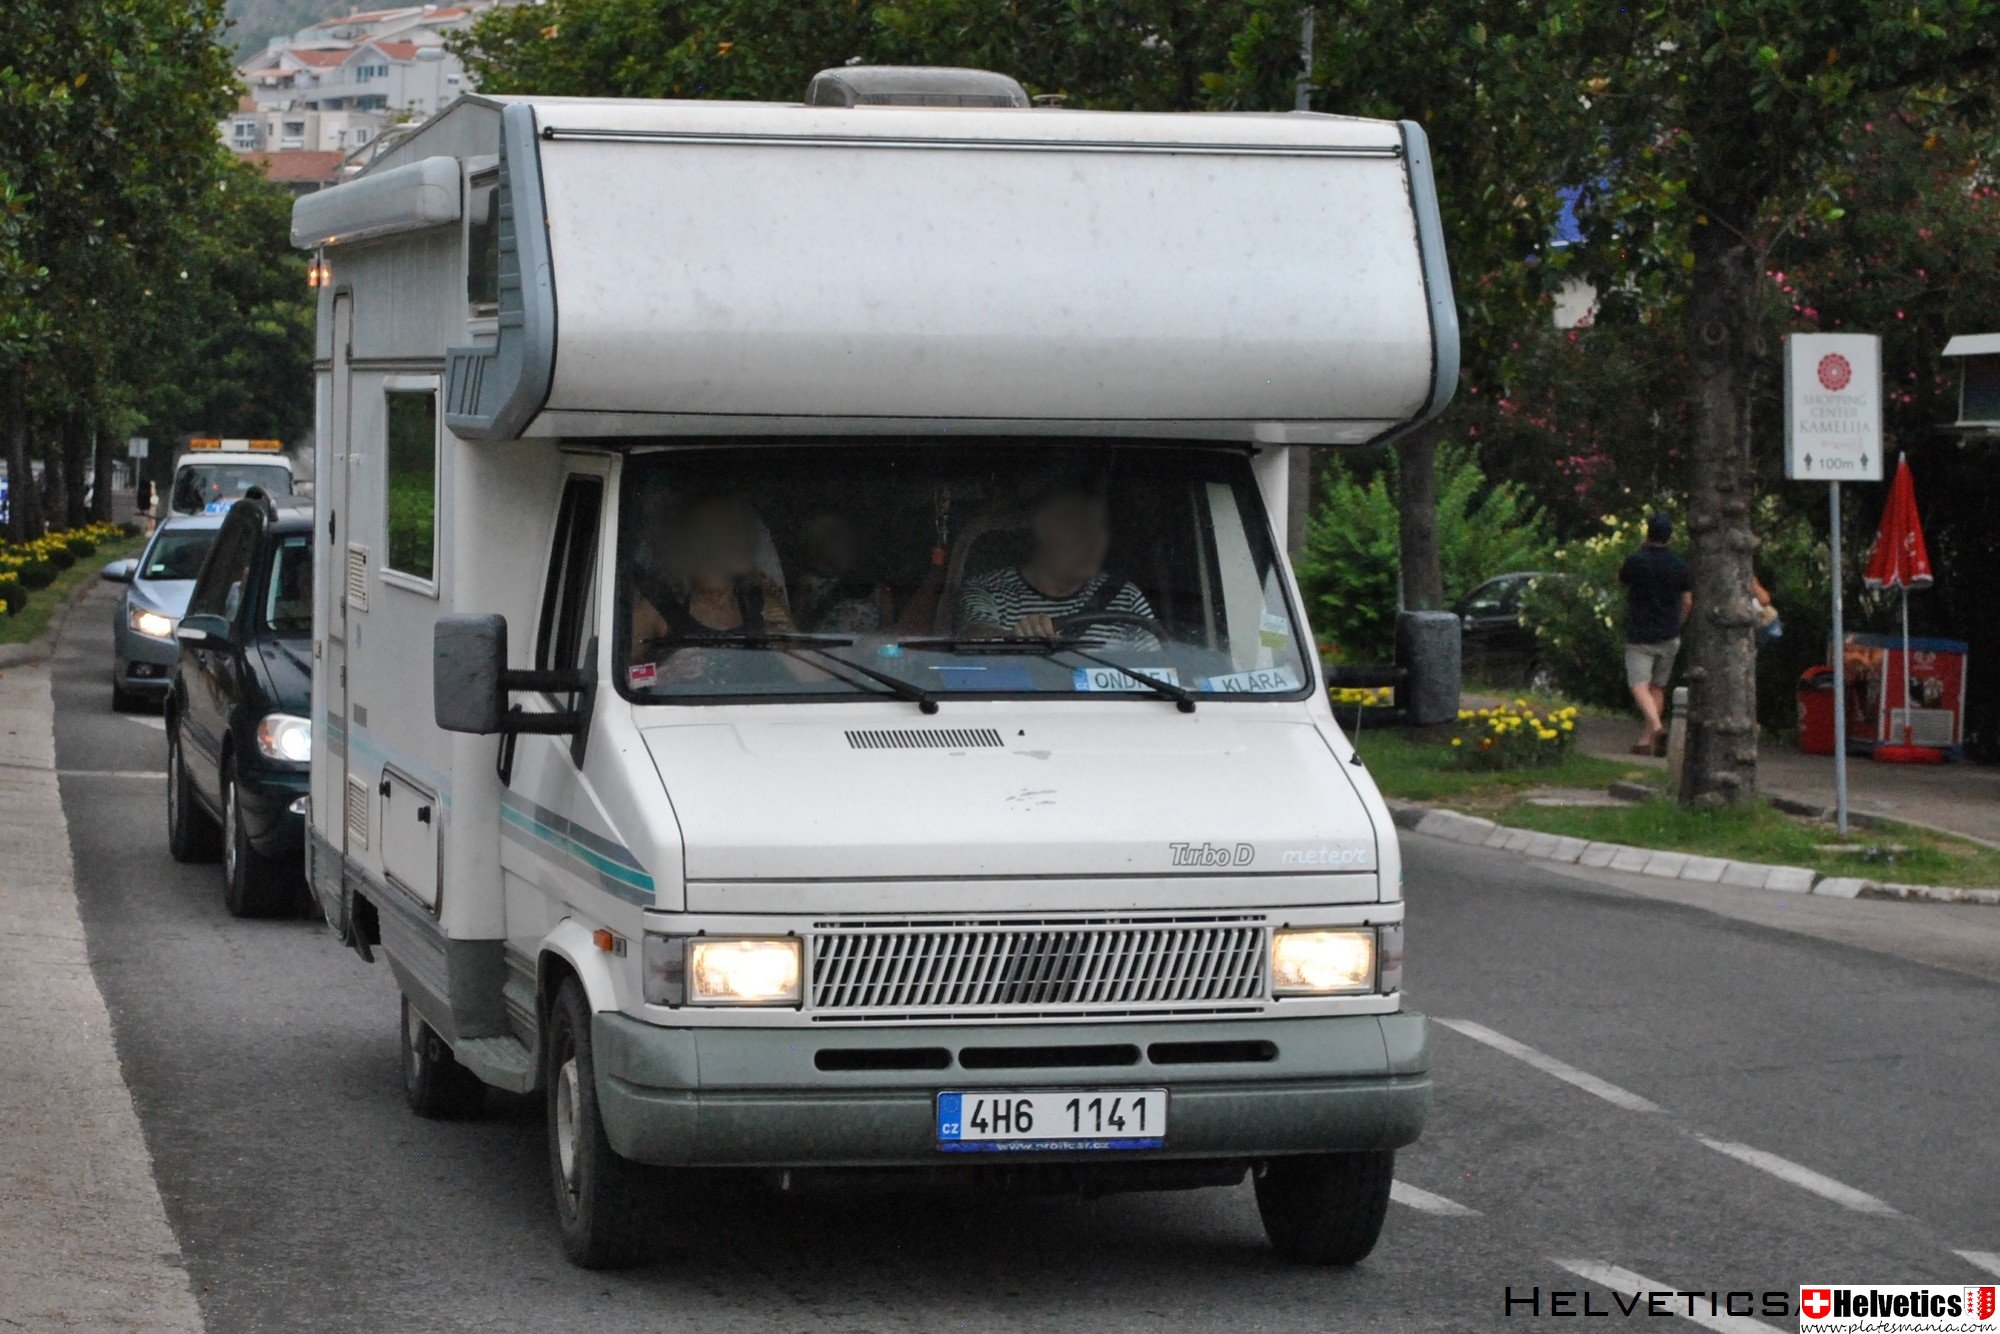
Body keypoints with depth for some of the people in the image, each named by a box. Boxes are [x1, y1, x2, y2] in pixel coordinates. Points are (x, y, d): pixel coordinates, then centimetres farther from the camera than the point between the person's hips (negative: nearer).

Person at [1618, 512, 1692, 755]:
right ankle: (1648, 740, 14)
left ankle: (1656, 726, -32)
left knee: (1639, 685, -9)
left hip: (1639, 635, -4)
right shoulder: (1679, 566, 2)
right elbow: (1688, 603, 7)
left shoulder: (1635, 561, -10)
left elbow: (1621, 580, 11)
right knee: (1658, 687, 14)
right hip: (1669, 637, 4)